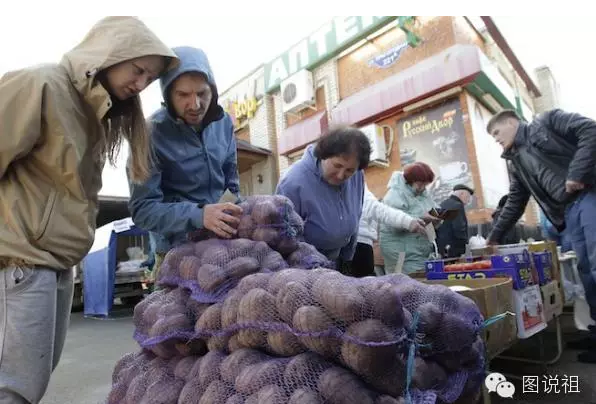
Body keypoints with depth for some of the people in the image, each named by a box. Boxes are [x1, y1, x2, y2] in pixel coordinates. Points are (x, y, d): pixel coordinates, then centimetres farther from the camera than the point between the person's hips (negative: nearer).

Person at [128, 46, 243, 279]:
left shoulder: (224, 122, -1)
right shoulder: (151, 134, -16)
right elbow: (142, 209, -18)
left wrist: (237, 212, -6)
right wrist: (198, 215, -32)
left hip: (224, 243, 5)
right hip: (178, 251, -4)